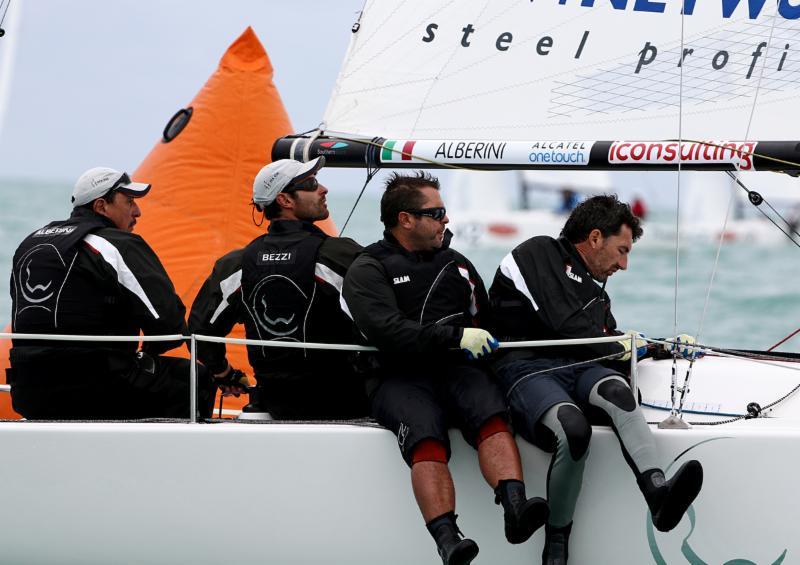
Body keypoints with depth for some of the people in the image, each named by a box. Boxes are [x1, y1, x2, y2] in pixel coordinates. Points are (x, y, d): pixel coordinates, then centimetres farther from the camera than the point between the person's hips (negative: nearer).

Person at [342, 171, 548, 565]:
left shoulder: (456, 264, 26)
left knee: (491, 417, -30)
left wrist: (483, 346, 12)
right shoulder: (368, 271, 7)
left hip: (458, 370, 4)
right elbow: (386, 330, -11)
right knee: (426, 440, -34)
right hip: (399, 379, -4)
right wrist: (455, 336, -17)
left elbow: (486, 321, 33)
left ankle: (516, 509, -50)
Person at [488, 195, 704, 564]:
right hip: (528, 370, -6)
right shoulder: (540, 253, 7)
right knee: (574, 429, -39)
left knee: (615, 389, -32)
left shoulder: (595, 293, 34)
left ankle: (659, 495, -57)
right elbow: (564, 326, -5)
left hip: (580, 370, 7)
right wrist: (619, 349, 8)